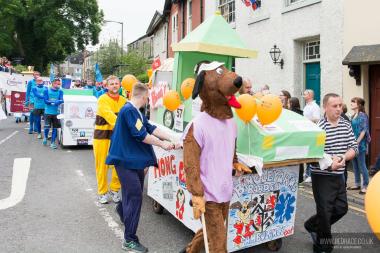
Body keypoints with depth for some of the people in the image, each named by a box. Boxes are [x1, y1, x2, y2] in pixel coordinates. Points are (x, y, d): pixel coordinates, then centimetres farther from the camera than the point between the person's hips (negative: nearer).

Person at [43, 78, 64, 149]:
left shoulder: (60, 91, 4)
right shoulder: (47, 90, 0)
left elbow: (61, 100, -9)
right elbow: (45, 101, -6)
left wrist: (51, 101, -25)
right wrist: (56, 101, -15)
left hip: (56, 112, 2)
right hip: (48, 112, -2)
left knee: (55, 128, 1)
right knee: (47, 127, -3)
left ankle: (53, 142, 12)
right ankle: (45, 137, 28)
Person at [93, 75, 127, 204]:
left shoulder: (124, 101, 6)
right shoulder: (102, 100, -9)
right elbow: (109, 115, -23)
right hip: (102, 135, -3)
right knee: (102, 165, 3)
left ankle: (114, 190, 23)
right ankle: (102, 192, 19)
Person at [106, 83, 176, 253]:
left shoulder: (136, 111, 12)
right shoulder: (129, 110, -19)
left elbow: (151, 128, 11)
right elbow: (141, 135, -23)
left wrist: (171, 139, 4)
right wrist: (162, 144, -13)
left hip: (134, 159, 10)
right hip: (126, 160, -10)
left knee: (134, 193, 21)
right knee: (135, 196, -9)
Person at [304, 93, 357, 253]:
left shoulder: (346, 125, 3)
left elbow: (354, 148, 4)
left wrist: (343, 158, -15)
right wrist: (328, 164, -30)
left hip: (339, 176, 7)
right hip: (322, 176, -7)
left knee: (341, 209, 16)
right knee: (325, 211, 4)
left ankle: (312, 226, 38)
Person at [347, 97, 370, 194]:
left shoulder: (362, 116, -10)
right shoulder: (353, 116, 11)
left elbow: (364, 130, -16)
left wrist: (357, 142, -19)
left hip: (360, 144, -8)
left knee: (362, 165, -2)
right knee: (355, 165, 13)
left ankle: (365, 186, 7)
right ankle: (357, 184, 24)